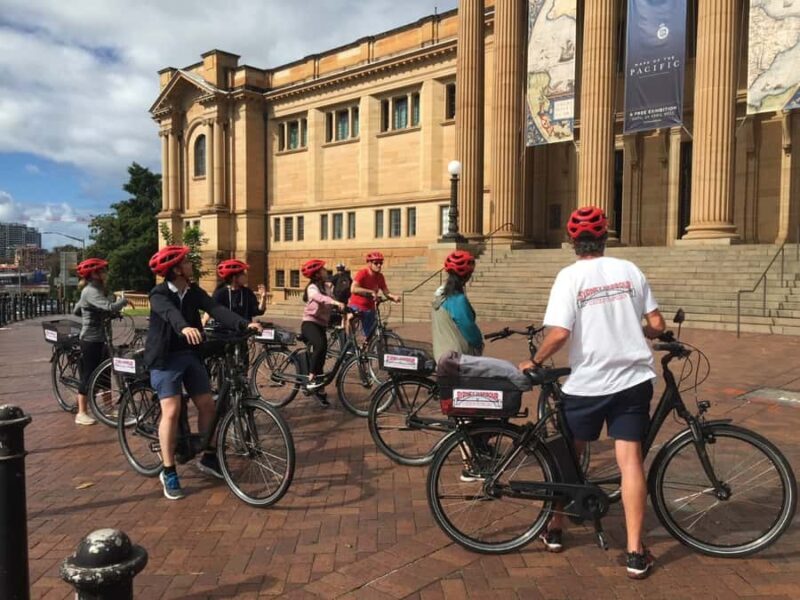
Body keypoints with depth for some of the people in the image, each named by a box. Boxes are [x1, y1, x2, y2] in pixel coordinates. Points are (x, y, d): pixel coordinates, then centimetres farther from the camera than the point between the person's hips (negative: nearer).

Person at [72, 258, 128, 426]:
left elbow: (76, 311, 23)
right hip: (91, 339, -10)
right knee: (88, 374, -3)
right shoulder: (91, 291, -16)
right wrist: (124, 300, -13)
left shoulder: (94, 290, 15)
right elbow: (110, 307, -30)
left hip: (99, 338, 10)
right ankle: (82, 413, 5)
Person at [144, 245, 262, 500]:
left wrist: (244, 324, -30)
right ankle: (169, 472, 2)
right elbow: (170, 313, -38)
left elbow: (216, 309, -14)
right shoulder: (159, 294, -15)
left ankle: (209, 457, 24)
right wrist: (184, 328, -60)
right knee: (171, 411, -12)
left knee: (207, 404, 5)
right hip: (166, 359, -6)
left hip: (190, 355, 6)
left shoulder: (194, 291, 0)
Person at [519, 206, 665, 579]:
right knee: (630, 460, 3)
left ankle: (555, 529, 29)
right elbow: (657, 325, 3)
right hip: (633, 380, 2)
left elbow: (559, 334, -19)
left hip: (586, 383, -2)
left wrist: (535, 361, -3)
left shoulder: (570, 276, -8)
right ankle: (635, 552, 4)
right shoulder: (629, 270, 2)